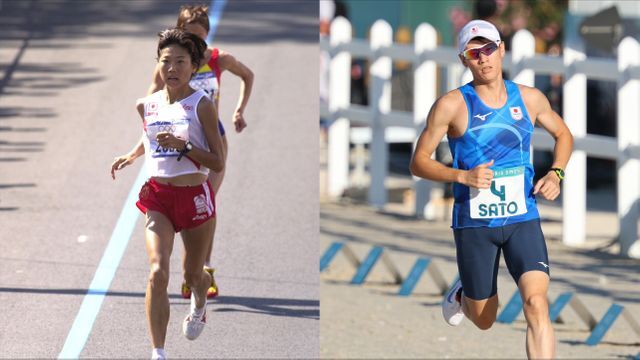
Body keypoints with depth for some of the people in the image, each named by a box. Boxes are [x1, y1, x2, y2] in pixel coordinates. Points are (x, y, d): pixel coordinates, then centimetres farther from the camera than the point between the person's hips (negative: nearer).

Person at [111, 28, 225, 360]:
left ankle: (199, 304, 55)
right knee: (157, 272, -17)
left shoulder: (202, 105, -8)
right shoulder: (146, 106, 4)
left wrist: (183, 146, -21)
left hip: (195, 196, -2)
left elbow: (218, 163, -11)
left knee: (192, 274, 15)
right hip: (157, 198, 2)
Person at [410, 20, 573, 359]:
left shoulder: (529, 98, 3)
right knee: (484, 319, 11)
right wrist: (463, 176, -22)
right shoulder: (452, 105, -8)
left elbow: (563, 135, 21)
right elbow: (418, 163, -5)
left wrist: (556, 173, 2)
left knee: (536, 302, -19)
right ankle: (462, 293, 48)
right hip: (474, 224, -1)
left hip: (523, 219, 1)